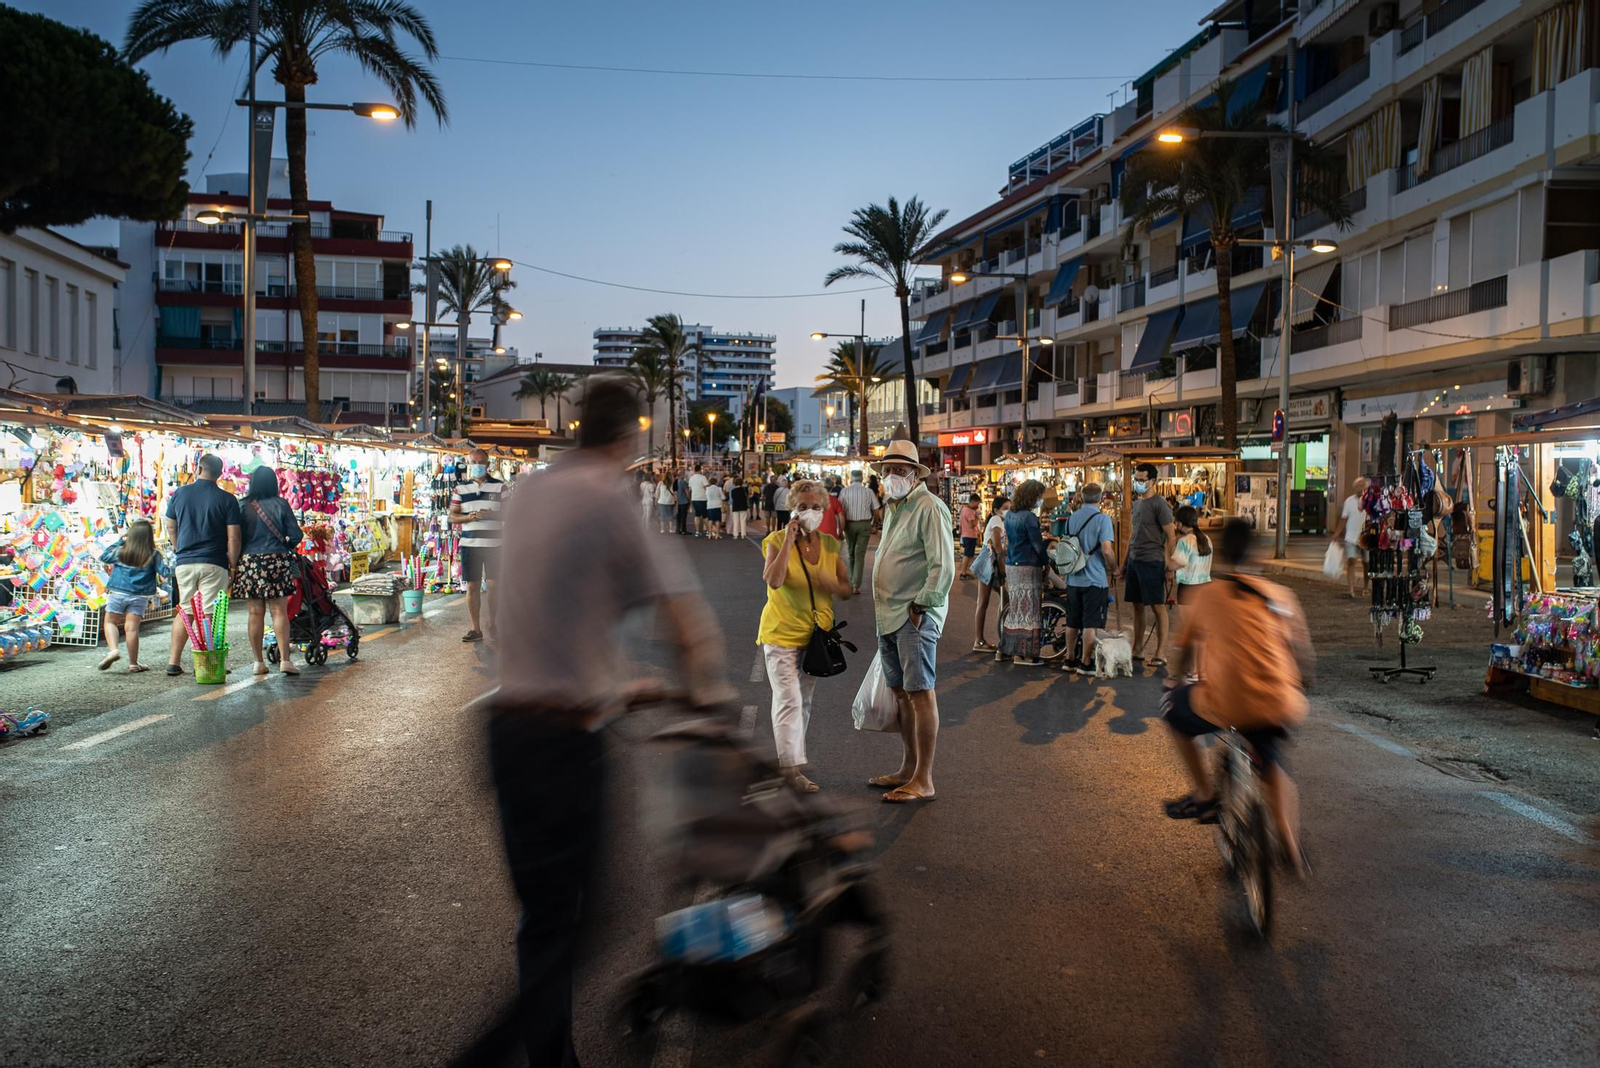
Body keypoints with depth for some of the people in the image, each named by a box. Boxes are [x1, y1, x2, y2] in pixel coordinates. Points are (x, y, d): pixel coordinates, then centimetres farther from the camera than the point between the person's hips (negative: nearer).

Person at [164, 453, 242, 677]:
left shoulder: (180, 494, 5)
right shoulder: (227, 499, -4)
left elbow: (170, 528, 14)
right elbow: (233, 537, -7)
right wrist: (233, 565, 3)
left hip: (184, 562, 3)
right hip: (213, 564, -3)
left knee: (184, 612, 13)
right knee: (210, 614, 0)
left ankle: (174, 661, 13)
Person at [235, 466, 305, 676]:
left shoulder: (243, 506, 0)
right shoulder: (280, 505, -2)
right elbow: (295, 535, -3)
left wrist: (235, 561, 10)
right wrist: (287, 546, 18)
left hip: (249, 562, 1)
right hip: (276, 560, -1)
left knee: (255, 613, 6)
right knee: (279, 611, 1)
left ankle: (259, 662, 9)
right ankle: (284, 659, -5)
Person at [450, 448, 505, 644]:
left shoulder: (500, 486, 5)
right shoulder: (460, 488, 9)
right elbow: (453, 516, 8)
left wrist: (492, 514, -16)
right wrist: (469, 517, -12)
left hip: (494, 544, -1)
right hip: (469, 544, 1)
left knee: (492, 586, 2)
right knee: (472, 587, 3)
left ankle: (491, 625, 17)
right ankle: (476, 629, 10)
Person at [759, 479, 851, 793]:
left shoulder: (830, 544, 4)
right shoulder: (777, 540, -9)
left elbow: (846, 591, 4)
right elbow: (773, 580, -26)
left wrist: (827, 581, -17)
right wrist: (789, 540, -22)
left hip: (815, 634, 5)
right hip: (782, 633, -5)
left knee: (804, 701, 13)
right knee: (790, 699, -12)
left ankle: (784, 755, 26)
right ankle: (792, 767, -8)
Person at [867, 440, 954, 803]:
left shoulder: (929, 507, -11)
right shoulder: (892, 507, 18)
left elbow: (943, 567, -16)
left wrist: (920, 606, -17)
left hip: (915, 617, -9)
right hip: (889, 616, 9)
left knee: (921, 694, -6)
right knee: (901, 693, 14)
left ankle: (923, 780, -1)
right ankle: (908, 768, 25)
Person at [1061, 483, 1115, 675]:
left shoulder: (1071, 518, 6)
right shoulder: (1102, 519, -14)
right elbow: (1107, 551, -21)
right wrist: (1114, 561, -2)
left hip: (1073, 579, 6)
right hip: (1094, 579, -6)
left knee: (1072, 622, 14)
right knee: (1091, 624, 1)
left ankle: (1070, 660, 22)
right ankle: (1086, 663, 5)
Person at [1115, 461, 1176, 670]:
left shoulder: (1159, 504, -10)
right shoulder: (1136, 502, 14)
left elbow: (1171, 536, -12)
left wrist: (1169, 565, -15)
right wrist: (1124, 563, 20)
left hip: (1152, 562, -8)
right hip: (1134, 561, 8)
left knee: (1157, 607, -2)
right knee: (1137, 606, 12)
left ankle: (1161, 653, 2)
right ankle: (1137, 650, 21)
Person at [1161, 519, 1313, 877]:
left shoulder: (1205, 595, 5)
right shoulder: (1279, 595, 11)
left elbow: (1187, 648, 19)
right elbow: (1304, 656, 17)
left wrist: (1177, 679, 39)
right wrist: (1299, 689, 36)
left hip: (1226, 705, -4)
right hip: (1281, 707, 4)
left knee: (1173, 708, 25)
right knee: (1268, 756, 34)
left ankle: (1205, 796, 21)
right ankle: (1291, 845, 29)